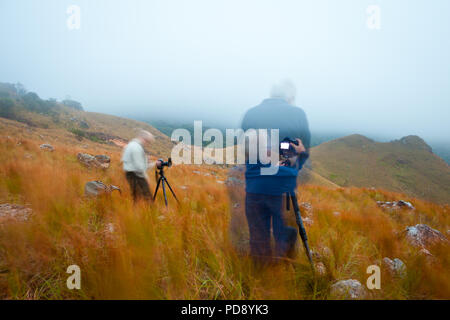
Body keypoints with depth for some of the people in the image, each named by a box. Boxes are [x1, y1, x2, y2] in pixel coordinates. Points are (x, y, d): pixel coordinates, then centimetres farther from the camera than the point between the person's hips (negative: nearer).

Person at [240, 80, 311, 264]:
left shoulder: (250, 114, 5)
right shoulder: (297, 114, -2)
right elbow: (305, 150, 3)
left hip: (254, 187, 2)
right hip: (285, 187, -2)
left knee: (258, 237, 13)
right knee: (285, 238, 11)